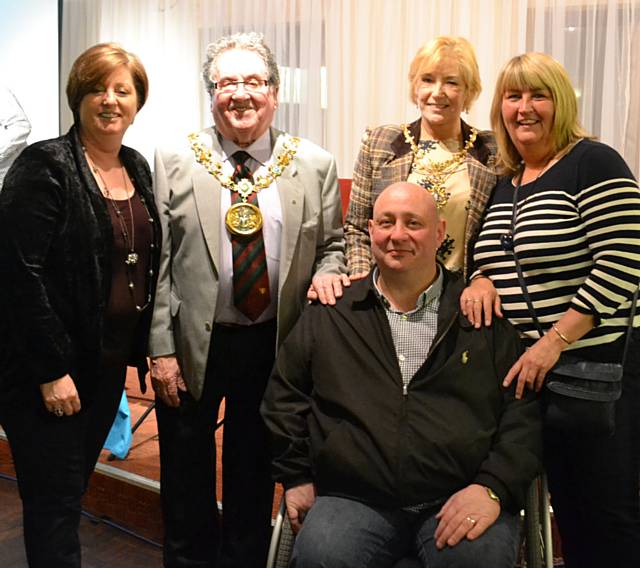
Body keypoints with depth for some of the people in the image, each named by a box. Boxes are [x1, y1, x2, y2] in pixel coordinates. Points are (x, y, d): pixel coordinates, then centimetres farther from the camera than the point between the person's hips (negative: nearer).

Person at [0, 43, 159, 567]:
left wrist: (147, 345, 9)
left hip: (110, 362, 7)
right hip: (48, 369, -6)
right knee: (56, 503, 2)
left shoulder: (138, 170, 10)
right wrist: (51, 369, -18)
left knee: (72, 490, 18)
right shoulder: (45, 167, -12)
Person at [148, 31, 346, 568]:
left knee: (256, 473, 17)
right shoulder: (175, 162, -4)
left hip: (273, 343, 1)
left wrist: (327, 272, -14)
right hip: (191, 342, -1)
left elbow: (332, 246, 9)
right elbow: (157, 263, -5)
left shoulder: (315, 165, -1)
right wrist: (161, 348, -8)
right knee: (187, 479, 15)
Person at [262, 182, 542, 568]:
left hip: (459, 499, 0)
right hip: (353, 499, 1)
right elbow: (284, 397, 17)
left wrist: (493, 487, -9)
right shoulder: (329, 315, 11)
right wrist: (296, 477, 11)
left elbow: (524, 411, 3)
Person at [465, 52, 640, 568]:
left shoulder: (593, 164, -9)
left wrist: (555, 340, -21)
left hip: (595, 365, -7)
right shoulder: (505, 181, 12)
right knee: (565, 500, 16)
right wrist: (482, 281, -2)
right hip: (530, 369, 7)